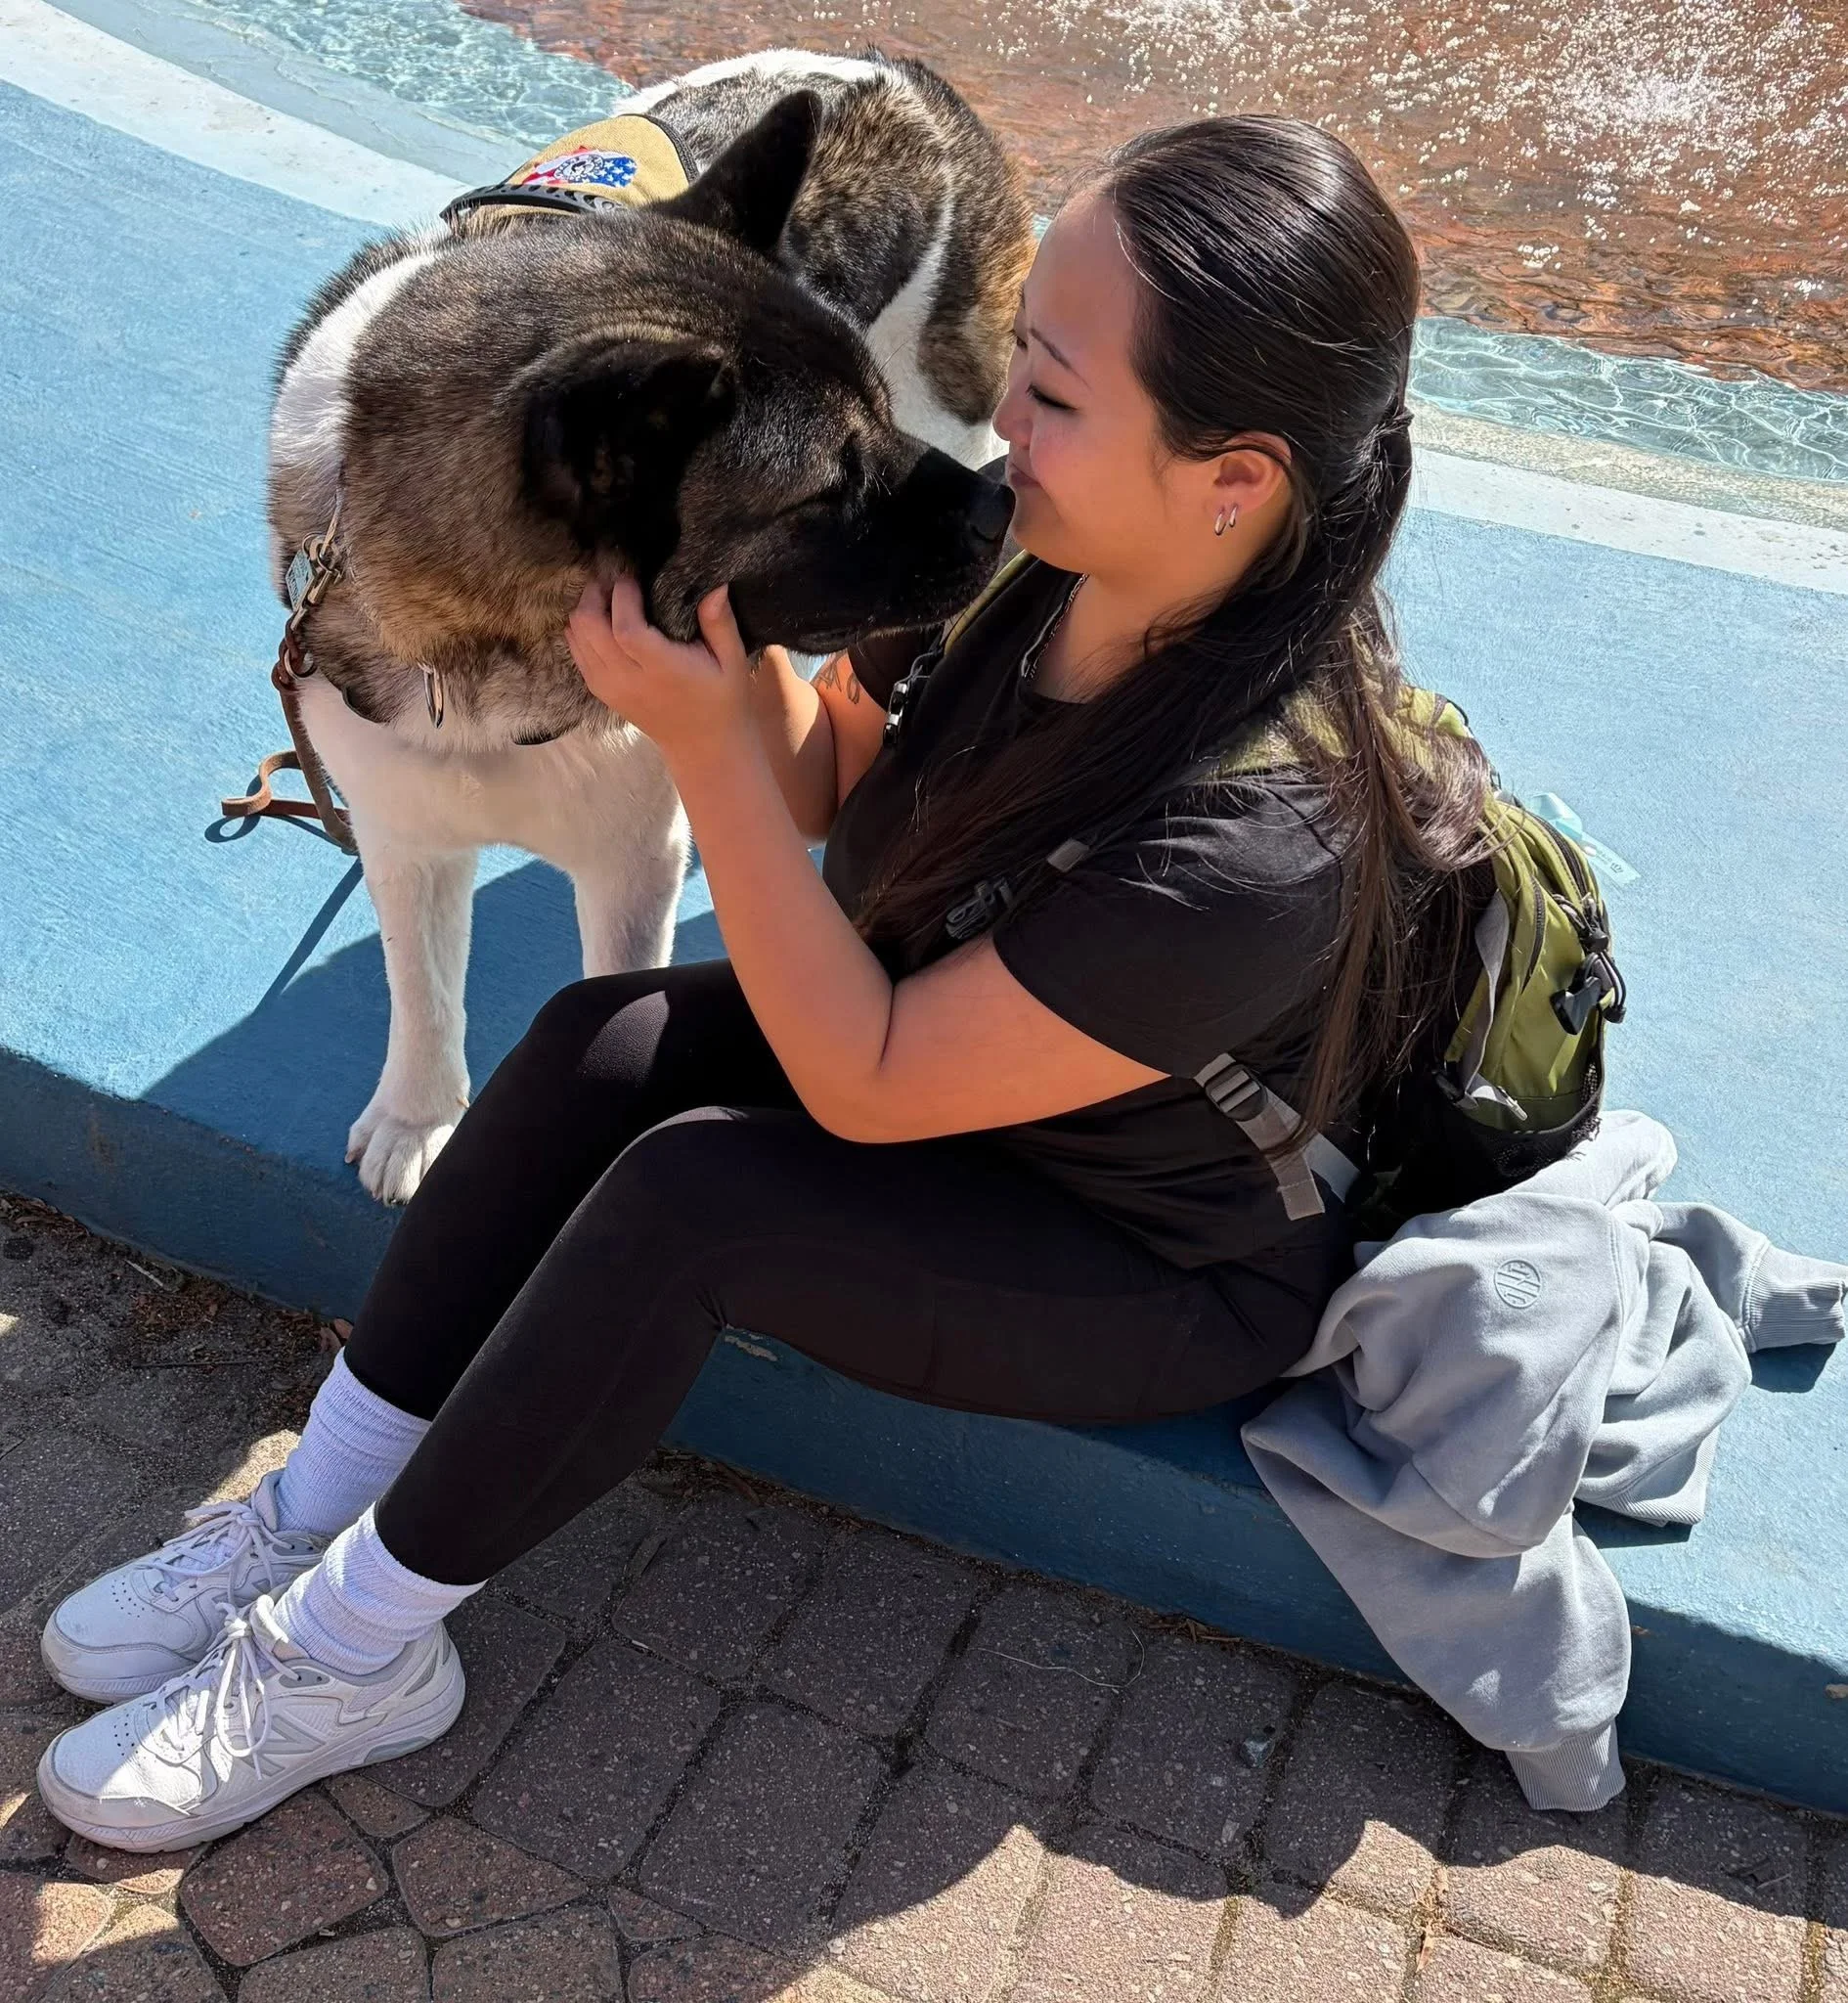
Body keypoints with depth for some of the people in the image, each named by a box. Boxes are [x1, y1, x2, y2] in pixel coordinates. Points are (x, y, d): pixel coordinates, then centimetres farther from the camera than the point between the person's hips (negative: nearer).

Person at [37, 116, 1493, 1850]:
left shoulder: (1256, 841, -38)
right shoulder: (1040, 543, -18)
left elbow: (861, 1088, -27)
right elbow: (825, 784, -3)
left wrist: (703, 740, -32)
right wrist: (724, 595, -21)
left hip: (1167, 1279, -7)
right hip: (959, 1042, 7)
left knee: (688, 1195, -26)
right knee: (601, 1046, -14)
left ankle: (352, 1654, -2)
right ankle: (311, 1519, 2)